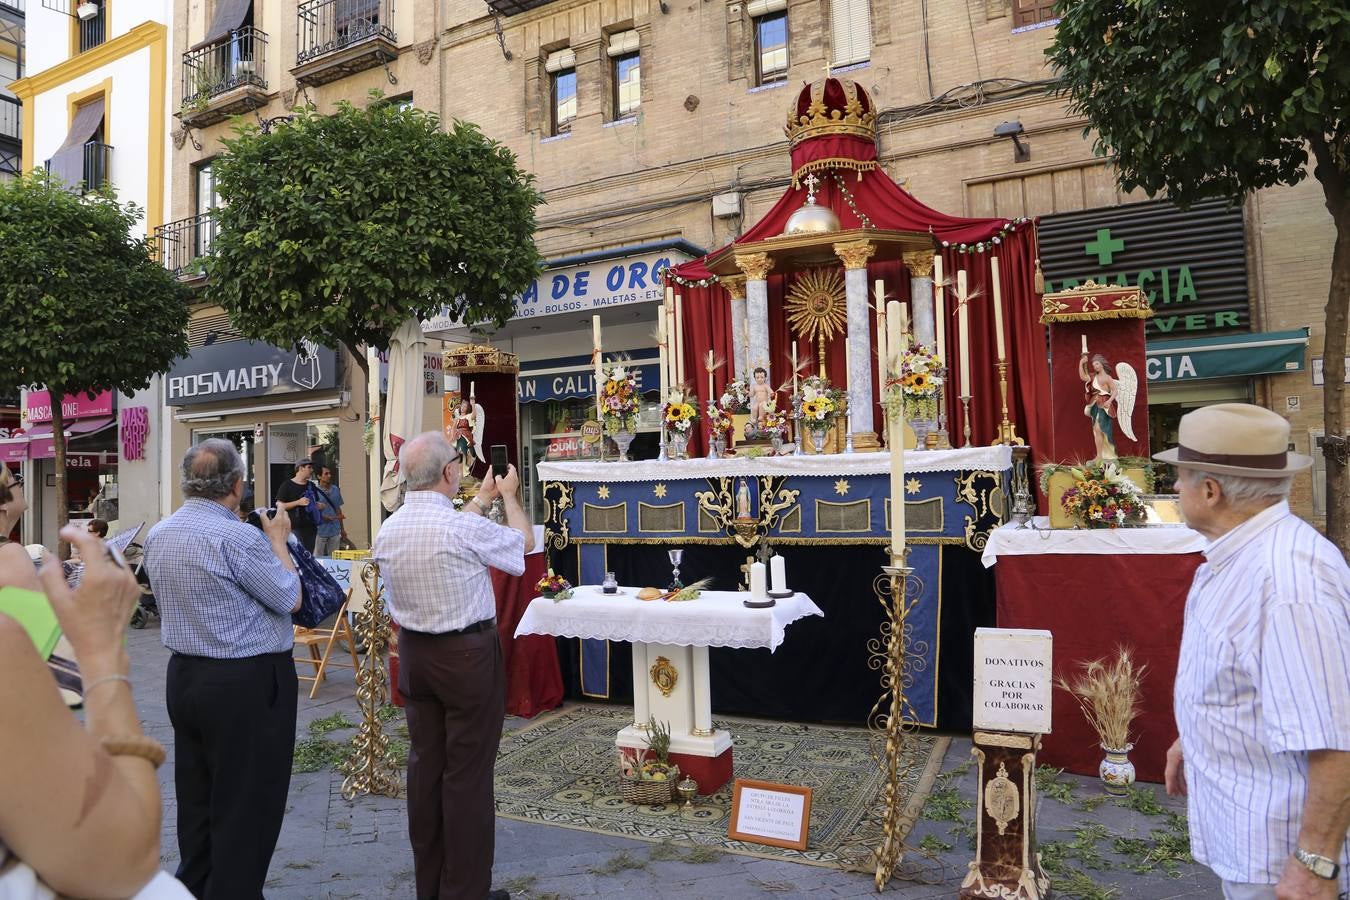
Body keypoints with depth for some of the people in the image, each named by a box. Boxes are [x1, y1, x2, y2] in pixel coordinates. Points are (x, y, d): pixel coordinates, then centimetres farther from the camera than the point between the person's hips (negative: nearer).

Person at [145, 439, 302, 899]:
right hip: (248, 683, -8)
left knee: (196, 797, 20)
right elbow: (290, 598, -12)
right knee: (248, 805, 4)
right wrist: (277, 540, 2)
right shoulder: (238, 538, -22)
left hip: (183, 675, 9)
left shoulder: (157, 536, 4)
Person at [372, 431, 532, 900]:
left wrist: (482, 498, 29)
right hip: (467, 655, -7)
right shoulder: (466, 527, -21)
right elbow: (523, 541, -2)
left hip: (414, 652, 7)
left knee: (425, 763, 15)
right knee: (468, 772, 3)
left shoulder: (388, 529, 1)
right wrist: (509, 494, 15)